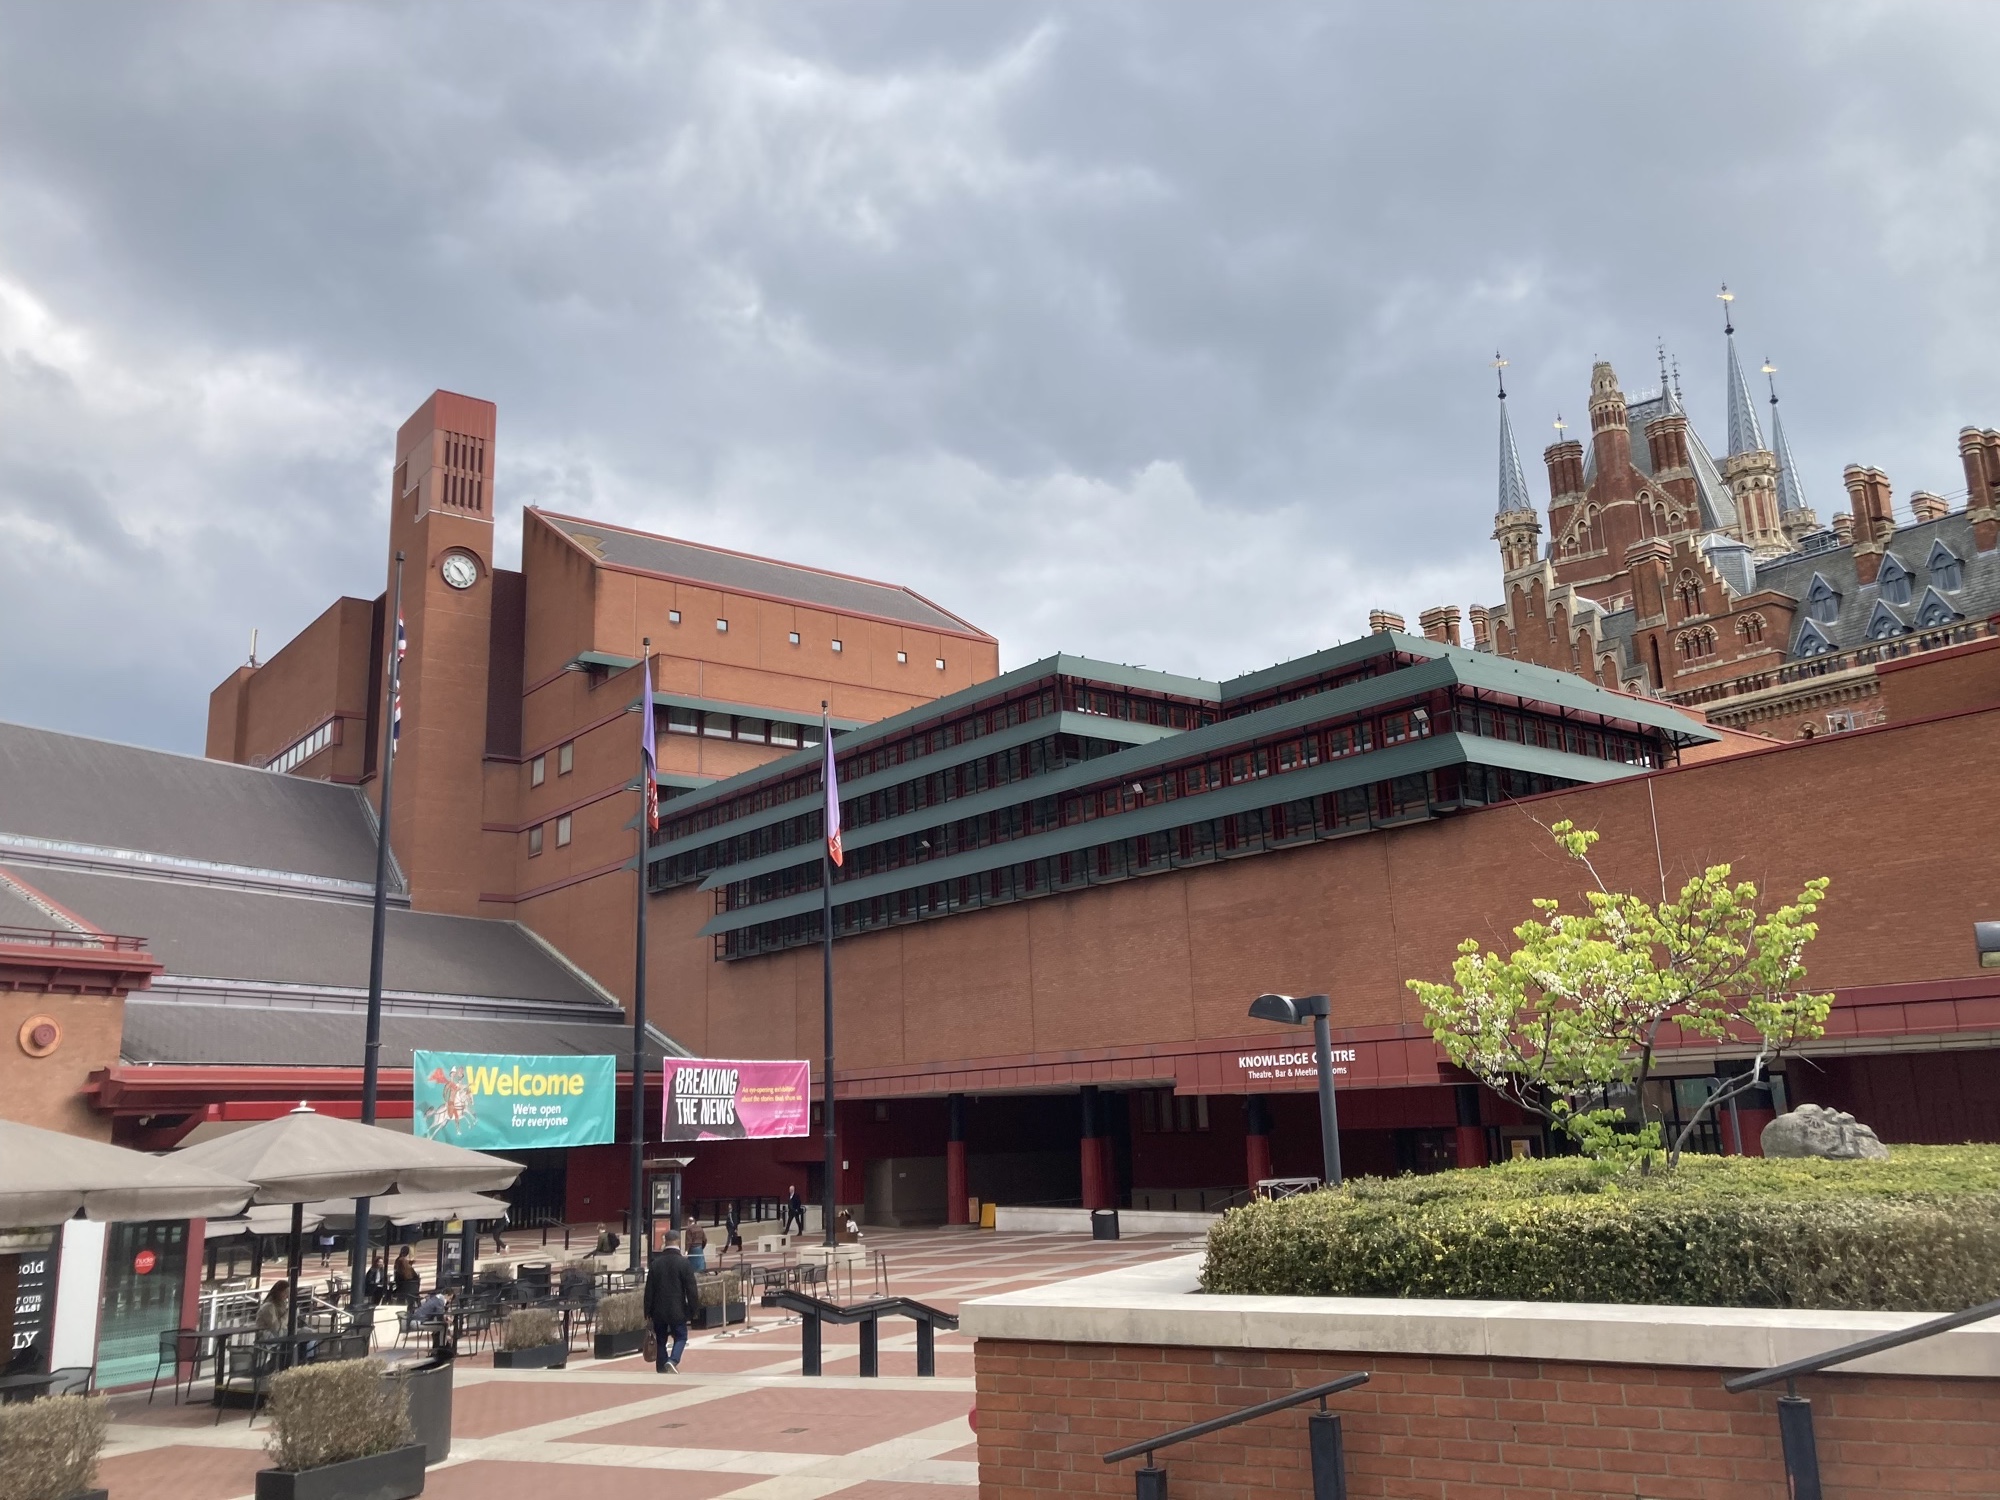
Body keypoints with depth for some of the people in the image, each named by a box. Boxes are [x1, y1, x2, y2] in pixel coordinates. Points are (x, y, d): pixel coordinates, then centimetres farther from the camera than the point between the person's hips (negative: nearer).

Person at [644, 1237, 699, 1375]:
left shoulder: (655, 1263, 1)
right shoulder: (684, 1263, -9)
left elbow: (649, 1289, 4)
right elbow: (691, 1289, -9)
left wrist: (648, 1311, 10)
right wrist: (694, 1307, 0)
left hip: (658, 1311, 3)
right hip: (677, 1310, -3)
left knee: (661, 1340, 13)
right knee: (680, 1337, 9)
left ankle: (662, 1372, 13)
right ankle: (672, 1361, -15)